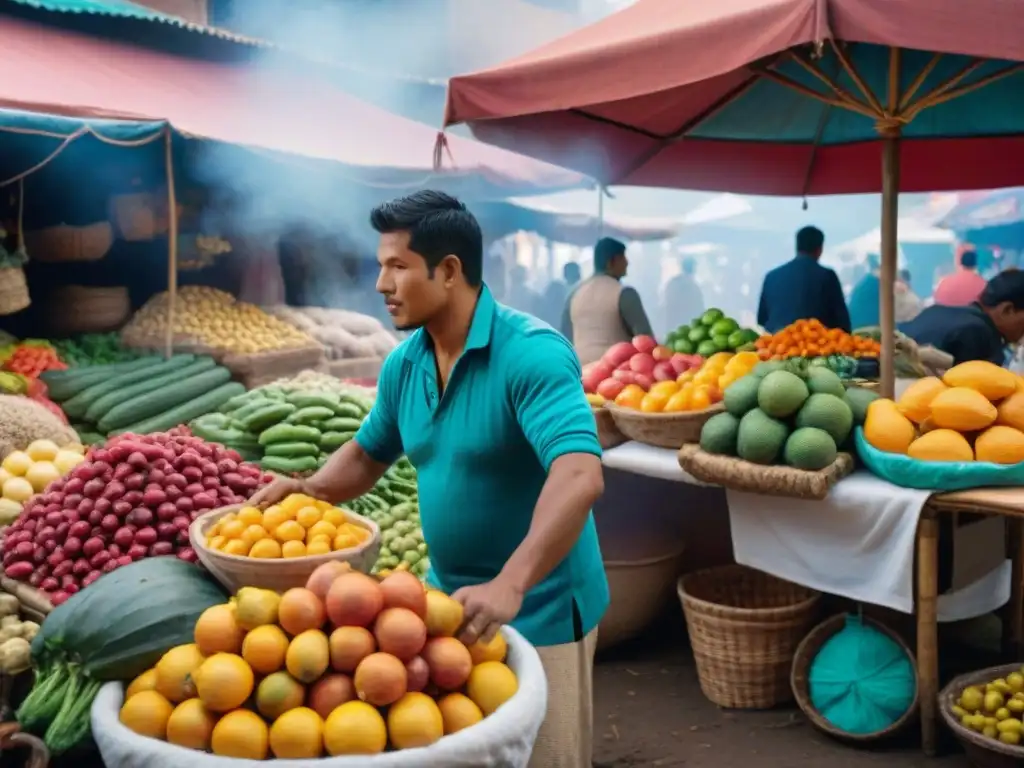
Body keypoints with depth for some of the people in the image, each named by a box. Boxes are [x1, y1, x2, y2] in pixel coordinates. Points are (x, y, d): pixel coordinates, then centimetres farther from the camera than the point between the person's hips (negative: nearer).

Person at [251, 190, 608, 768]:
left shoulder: (531, 352, -23)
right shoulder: (404, 362, 0)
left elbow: (580, 476, -34)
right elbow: (369, 453, 15)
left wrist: (510, 586, -43)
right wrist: (311, 489, -4)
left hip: (538, 610, -6)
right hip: (448, 598, 7)